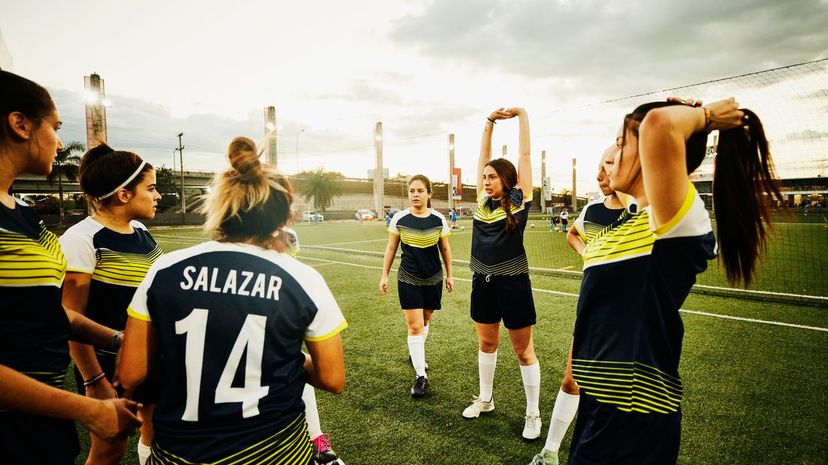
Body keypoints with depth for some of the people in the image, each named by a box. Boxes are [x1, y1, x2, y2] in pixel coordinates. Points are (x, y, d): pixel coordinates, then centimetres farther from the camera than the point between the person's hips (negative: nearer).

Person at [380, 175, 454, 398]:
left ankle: (416, 353, 44)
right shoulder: (399, 219, -9)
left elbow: (445, 249, 5)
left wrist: (449, 275, 9)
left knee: (424, 321, 17)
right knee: (414, 326, -6)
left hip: (433, 279, 2)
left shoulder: (439, 220, -7)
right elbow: (391, 248, 1)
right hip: (408, 280, -2)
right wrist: (384, 275, 2)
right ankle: (420, 376, 2)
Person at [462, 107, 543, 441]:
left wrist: (521, 115, 1)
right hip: (483, 282, 5)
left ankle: (533, 414, 21)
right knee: (486, 343, 19)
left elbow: (524, 154, -4)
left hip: (513, 283, -5)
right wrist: (490, 122, 9)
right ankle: (485, 399, 36)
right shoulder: (483, 200, 6)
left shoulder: (519, 200, -6)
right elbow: (483, 158, 11)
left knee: (523, 351, 6)